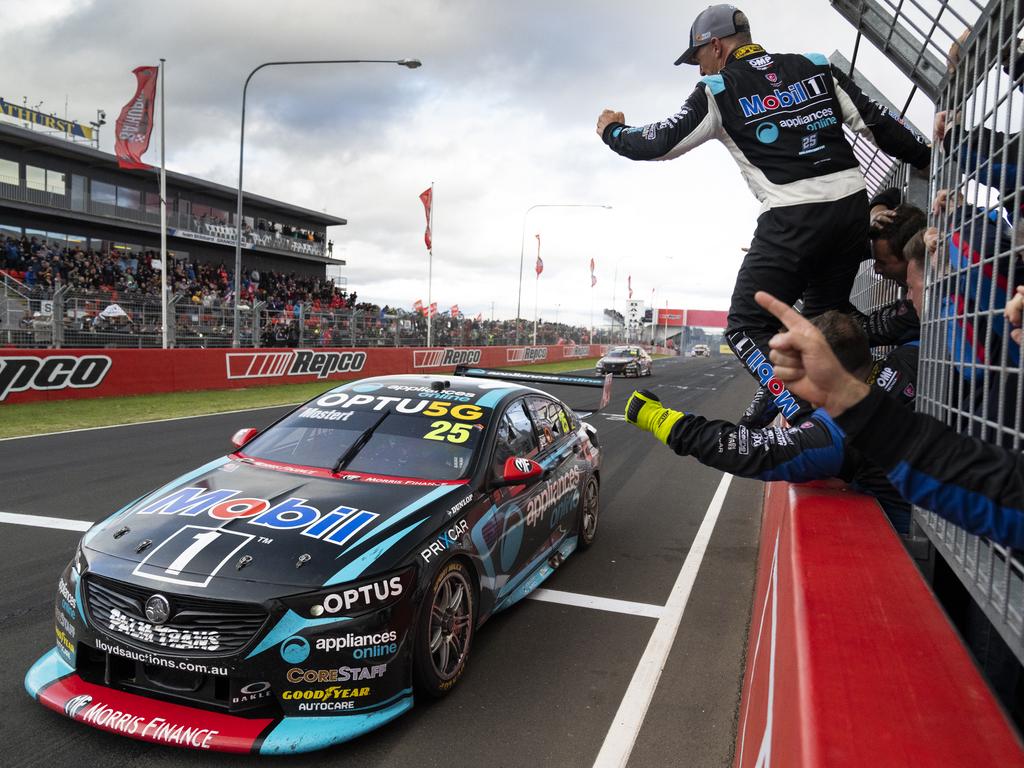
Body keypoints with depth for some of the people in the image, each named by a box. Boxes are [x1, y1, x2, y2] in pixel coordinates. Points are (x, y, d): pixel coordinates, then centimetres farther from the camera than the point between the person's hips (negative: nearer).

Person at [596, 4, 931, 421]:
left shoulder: (718, 91, 2)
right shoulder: (816, 66, 15)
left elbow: (657, 144, 3)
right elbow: (876, 121, 11)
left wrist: (612, 131, 22)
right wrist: (932, 162, 17)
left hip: (792, 218, -6)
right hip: (852, 203, 7)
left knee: (747, 328, 3)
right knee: (827, 319, 21)